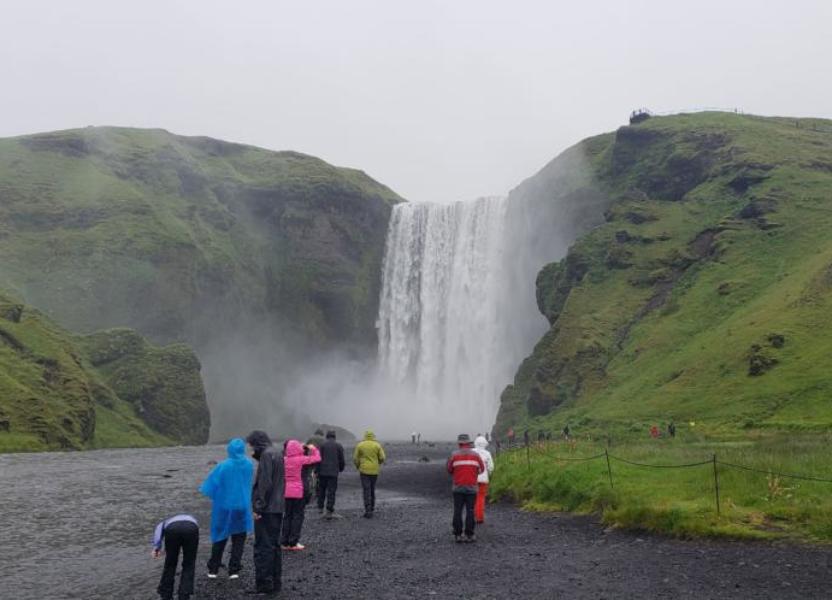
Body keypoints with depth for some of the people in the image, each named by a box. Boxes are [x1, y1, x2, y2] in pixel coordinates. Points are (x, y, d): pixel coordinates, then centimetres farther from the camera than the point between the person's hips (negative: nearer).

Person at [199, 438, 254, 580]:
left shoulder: (223, 466, -15)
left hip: (224, 506, -1)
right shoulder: (249, 464, -6)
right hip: (242, 506, 1)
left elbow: (210, 483, -9)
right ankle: (234, 571, 6)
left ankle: (213, 570, 20)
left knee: (220, 537, 14)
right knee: (238, 539, 10)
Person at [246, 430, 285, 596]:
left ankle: (263, 585, -3)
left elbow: (265, 483, -20)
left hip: (266, 509, -10)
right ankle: (274, 583, 20)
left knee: (263, 547, -5)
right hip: (277, 507, 10)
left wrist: (258, 507, -18)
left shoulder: (267, 455, -13)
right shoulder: (277, 453, 16)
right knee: (274, 545, 14)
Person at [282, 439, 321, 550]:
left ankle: (285, 542, 16)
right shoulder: (301, 459, -13)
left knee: (287, 515, 14)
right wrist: (313, 449, 11)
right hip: (298, 492, -5)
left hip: (286, 492, 5)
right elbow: (317, 458, -5)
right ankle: (293, 542, 4)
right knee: (298, 516, 5)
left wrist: (302, 449, 18)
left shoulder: (285, 459, 1)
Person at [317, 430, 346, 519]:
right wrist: (341, 469, 22)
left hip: (323, 471, 0)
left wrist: (316, 471, 4)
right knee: (331, 492, 2)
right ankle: (329, 511, -3)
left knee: (321, 489, 18)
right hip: (333, 472, 0)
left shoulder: (322, 445, 0)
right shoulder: (339, 446, 3)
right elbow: (342, 460, 4)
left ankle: (320, 507, 22)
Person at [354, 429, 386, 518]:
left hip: (364, 470, -2)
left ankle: (368, 511, -9)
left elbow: (355, 458, -2)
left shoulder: (360, 445, -3)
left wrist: (358, 467, 17)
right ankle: (372, 508, 27)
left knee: (366, 491, -3)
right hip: (374, 470, 2)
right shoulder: (377, 445, -1)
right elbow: (382, 458, -3)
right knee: (372, 489, 19)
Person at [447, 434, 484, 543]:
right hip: (471, 488, 0)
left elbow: (450, 470, 5)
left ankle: (457, 535, 4)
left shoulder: (454, 455, -3)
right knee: (470, 511, 3)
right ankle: (469, 535, 2)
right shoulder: (475, 455, -1)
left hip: (458, 488, 0)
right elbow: (481, 469, 8)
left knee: (457, 511, 4)